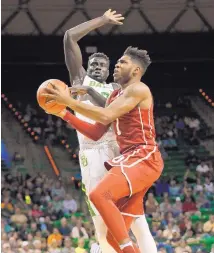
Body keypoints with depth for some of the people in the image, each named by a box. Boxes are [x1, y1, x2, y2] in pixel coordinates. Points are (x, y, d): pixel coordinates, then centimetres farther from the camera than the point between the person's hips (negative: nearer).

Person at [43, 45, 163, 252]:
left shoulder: (138, 89, -8)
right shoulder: (115, 96, 21)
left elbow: (106, 116, -20)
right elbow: (96, 132, 23)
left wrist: (69, 101, -17)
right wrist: (66, 115, 13)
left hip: (144, 159, -10)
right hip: (129, 160, 10)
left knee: (99, 195, -31)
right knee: (114, 236, 5)